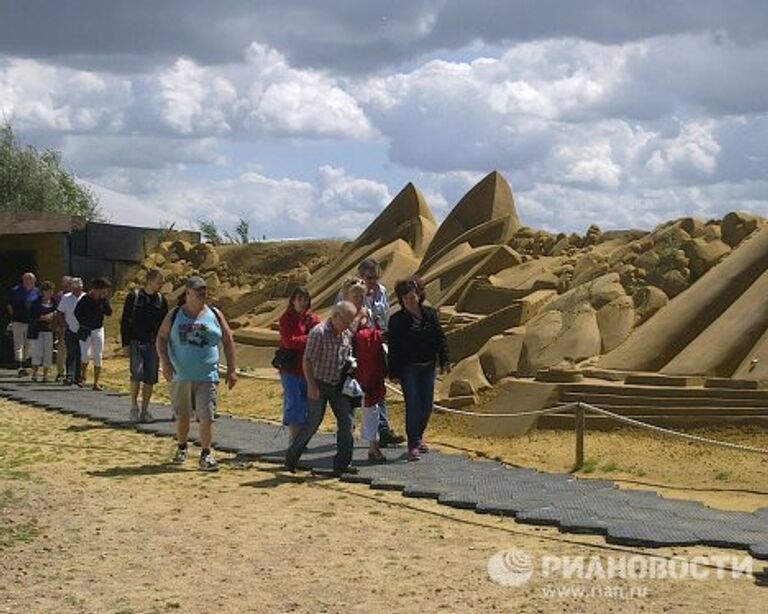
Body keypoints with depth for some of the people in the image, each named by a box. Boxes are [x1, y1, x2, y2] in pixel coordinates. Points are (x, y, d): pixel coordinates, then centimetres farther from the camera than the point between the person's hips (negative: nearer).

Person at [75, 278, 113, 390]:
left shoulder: (103, 300, -1)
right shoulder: (85, 299, -12)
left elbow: (109, 312, -9)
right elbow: (76, 312, -4)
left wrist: (106, 301, -17)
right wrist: (82, 324, -9)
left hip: (98, 330, 3)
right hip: (85, 330, -3)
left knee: (98, 357, 1)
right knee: (85, 354, -15)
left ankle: (96, 383, 8)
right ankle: (83, 375, 13)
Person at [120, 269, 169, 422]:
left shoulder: (161, 300, 8)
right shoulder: (133, 297, 0)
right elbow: (125, 321, 1)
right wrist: (125, 344, -5)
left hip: (153, 344, 3)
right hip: (135, 342, -3)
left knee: (150, 378, 0)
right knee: (137, 373, -17)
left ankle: (145, 410, 12)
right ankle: (134, 406, 0)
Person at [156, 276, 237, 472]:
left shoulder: (215, 314, 4)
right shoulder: (174, 315, 4)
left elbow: (228, 341, 8)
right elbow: (161, 338, 4)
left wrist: (231, 370, 5)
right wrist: (165, 362, -11)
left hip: (207, 376, -1)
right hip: (180, 376, 1)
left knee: (206, 417, -9)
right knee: (182, 416, 13)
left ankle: (206, 455, 0)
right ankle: (181, 448, 34)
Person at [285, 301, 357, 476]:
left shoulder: (347, 335, 6)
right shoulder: (319, 332, -15)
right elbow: (307, 360, -16)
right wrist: (311, 385, -20)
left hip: (338, 385, 6)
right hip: (320, 384, -6)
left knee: (346, 421, -2)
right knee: (313, 422, -3)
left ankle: (342, 464, 4)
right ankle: (291, 459, 14)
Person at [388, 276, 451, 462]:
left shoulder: (430, 314, 4)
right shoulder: (397, 320, -5)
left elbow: (440, 338, 8)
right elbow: (393, 348, -5)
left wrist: (444, 361, 1)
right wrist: (394, 372, -7)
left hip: (428, 367, 4)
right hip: (408, 368, -4)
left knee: (427, 405, 9)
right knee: (413, 405, -9)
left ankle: (418, 437, 30)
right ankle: (413, 445, -3)